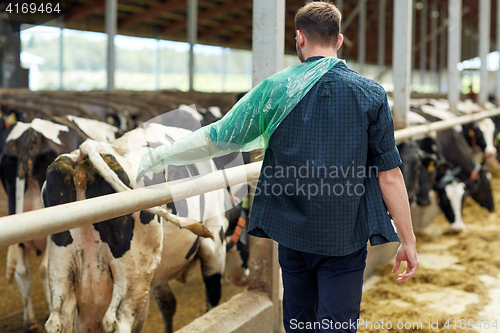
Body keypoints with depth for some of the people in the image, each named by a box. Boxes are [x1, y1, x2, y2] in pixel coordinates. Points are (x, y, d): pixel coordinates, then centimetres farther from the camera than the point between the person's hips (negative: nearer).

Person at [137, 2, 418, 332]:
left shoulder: (276, 90, -3)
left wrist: (160, 156, 12)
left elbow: (216, 138, -1)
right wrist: (409, 241, 0)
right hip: (346, 236, -2)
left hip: (293, 233, 2)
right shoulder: (371, 93, -5)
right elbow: (389, 175, -7)